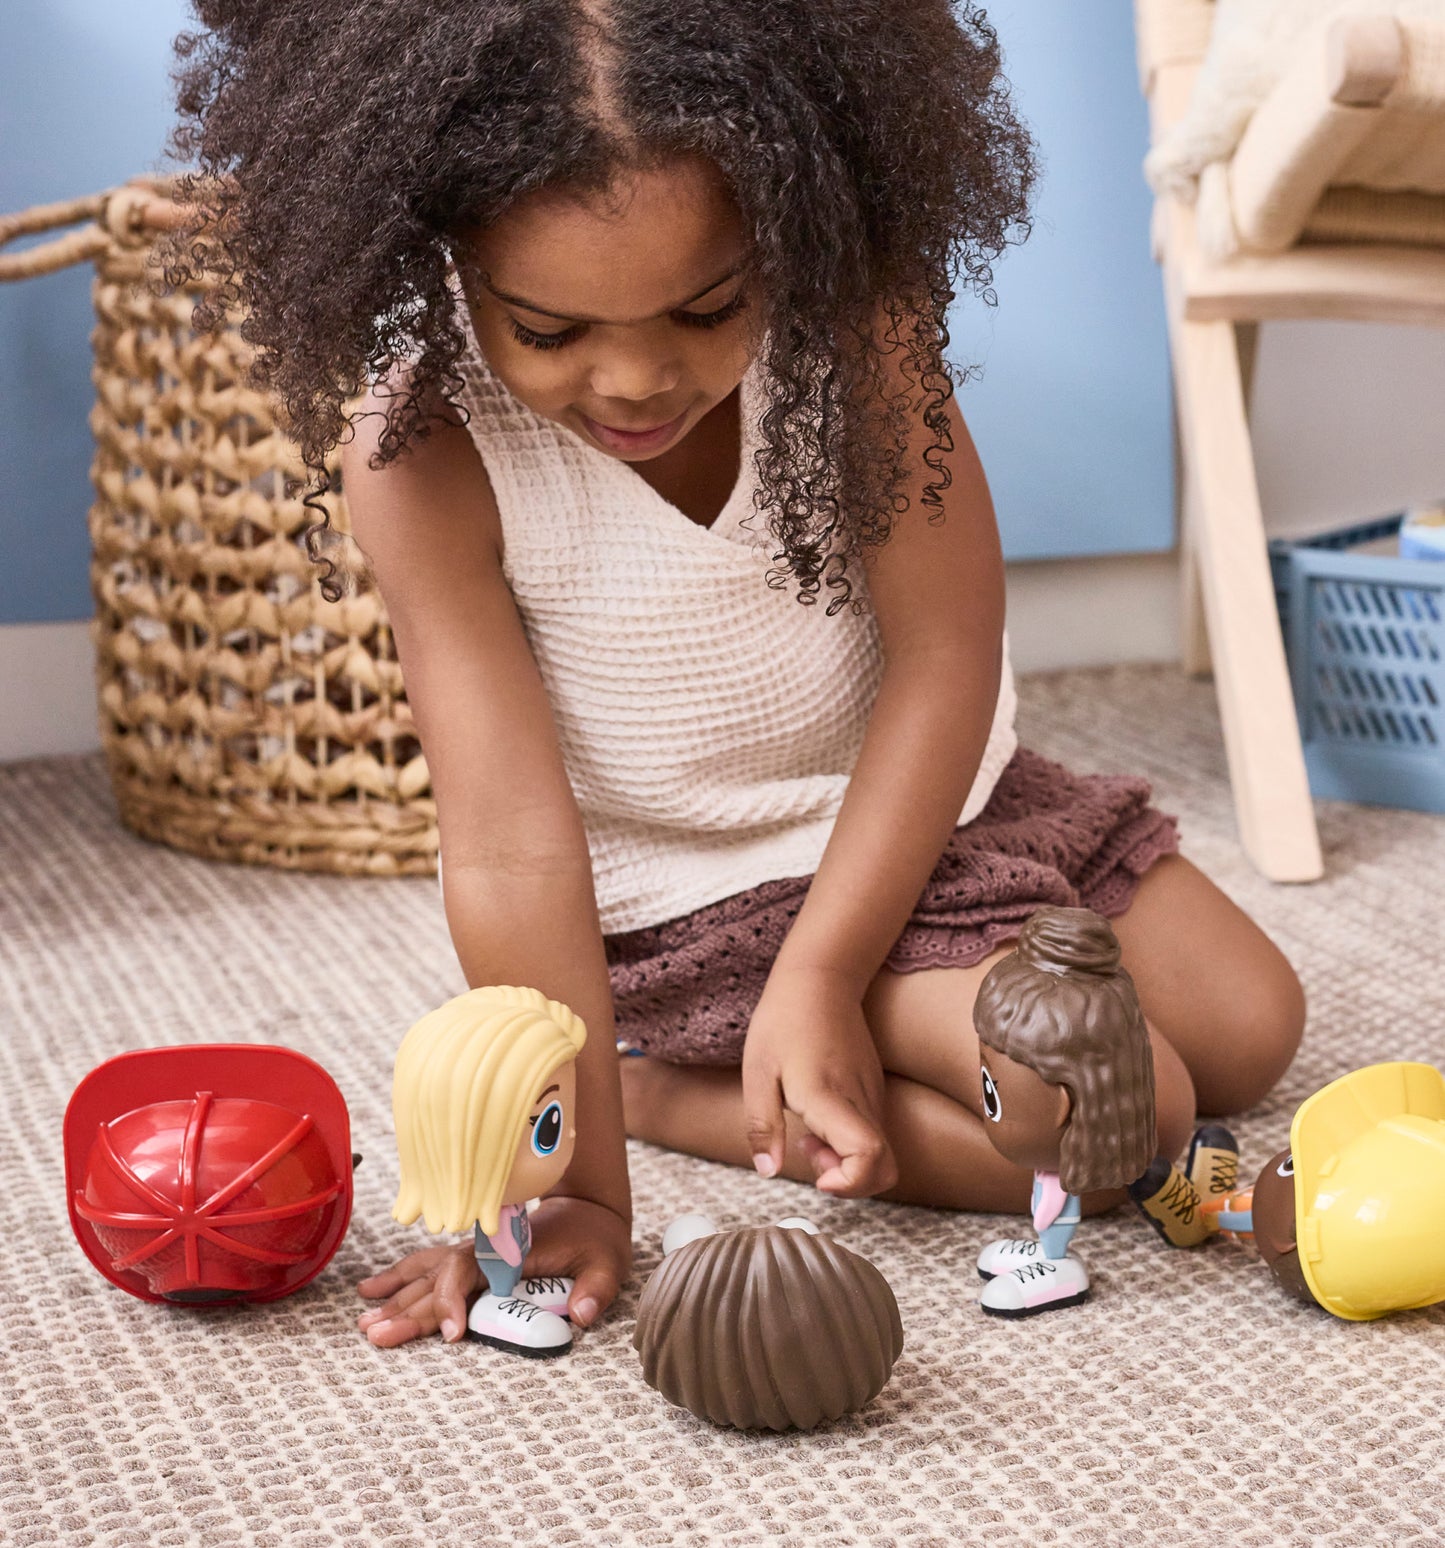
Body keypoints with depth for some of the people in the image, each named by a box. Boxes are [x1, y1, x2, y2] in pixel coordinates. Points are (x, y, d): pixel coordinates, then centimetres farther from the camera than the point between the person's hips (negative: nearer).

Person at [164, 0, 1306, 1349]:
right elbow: (512, 845, -28)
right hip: (704, 890, -5)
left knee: (1246, 1031, 10)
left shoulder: (848, 308, -23)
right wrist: (578, 1188, -28)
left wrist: (822, 973, -24)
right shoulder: (424, 454, -29)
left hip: (922, 795, 5)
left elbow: (946, 646, -19)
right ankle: (658, 1091, -3)